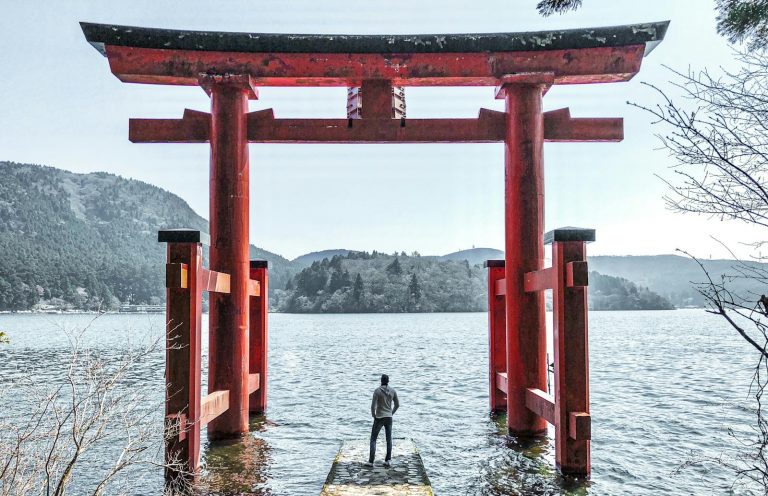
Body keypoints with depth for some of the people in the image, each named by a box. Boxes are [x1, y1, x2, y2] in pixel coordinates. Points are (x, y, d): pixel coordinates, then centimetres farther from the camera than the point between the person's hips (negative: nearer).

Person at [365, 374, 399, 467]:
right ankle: (387, 460, 12)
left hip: (379, 418, -4)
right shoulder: (393, 391, -2)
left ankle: (371, 461, 4)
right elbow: (397, 404, 6)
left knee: (373, 439, 6)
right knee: (389, 439, 13)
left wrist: (373, 416, -2)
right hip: (389, 417, 4)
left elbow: (373, 406, -19)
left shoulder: (377, 391, -15)